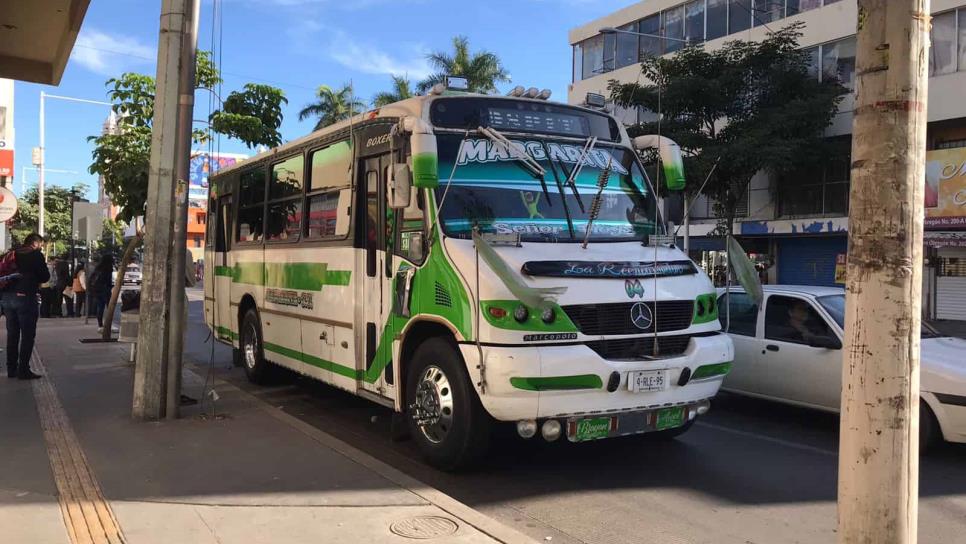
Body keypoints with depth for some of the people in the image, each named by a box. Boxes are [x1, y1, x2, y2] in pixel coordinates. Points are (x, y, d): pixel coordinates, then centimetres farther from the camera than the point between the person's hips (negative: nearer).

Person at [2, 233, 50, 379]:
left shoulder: (12, 254, 13)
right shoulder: (36, 255, -6)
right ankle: (23, 370, -4)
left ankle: (11, 369, 15)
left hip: (8, 296, 7)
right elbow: (45, 277, -5)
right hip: (25, 296, -7)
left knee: (12, 334, 13)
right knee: (28, 335, -2)